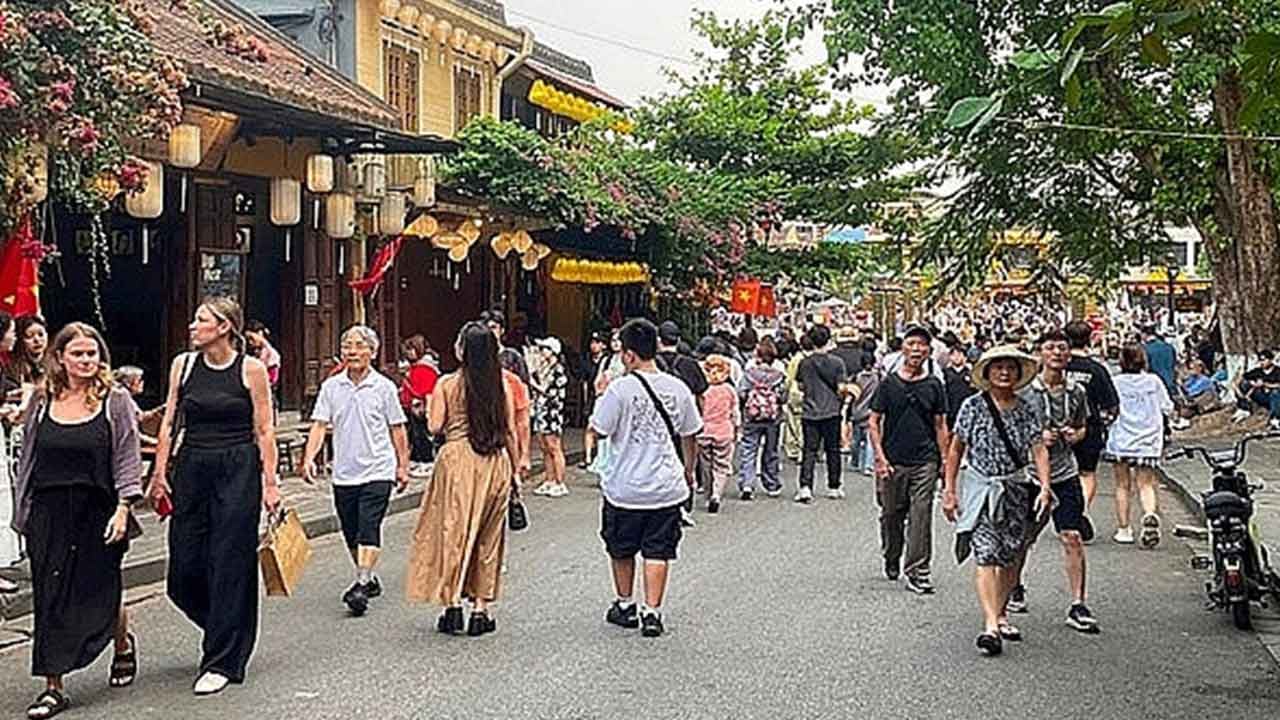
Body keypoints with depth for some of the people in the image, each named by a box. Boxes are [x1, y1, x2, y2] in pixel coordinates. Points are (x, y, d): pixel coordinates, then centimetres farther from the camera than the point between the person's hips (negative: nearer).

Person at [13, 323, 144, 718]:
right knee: (50, 599, 0)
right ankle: (53, 687, 6)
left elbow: (128, 458, -3)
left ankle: (124, 644, 39)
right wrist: (23, 512, 10)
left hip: (98, 511, -2)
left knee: (100, 591, 6)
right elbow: (27, 458, 12)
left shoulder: (115, 400, -1)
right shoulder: (42, 401, 7)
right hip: (49, 513, 2)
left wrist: (123, 508, -11)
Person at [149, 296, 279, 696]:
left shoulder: (250, 369, -3)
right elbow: (170, 423, 10)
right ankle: (227, 630, 30)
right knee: (185, 569, 3)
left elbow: (264, 431, -2)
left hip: (238, 471, -4)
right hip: (191, 470, 4)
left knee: (230, 565, -2)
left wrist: (270, 481, -6)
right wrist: (159, 474, 4)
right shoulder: (183, 365, 7)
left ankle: (223, 662, 6)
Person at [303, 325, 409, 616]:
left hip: (377, 472, -4)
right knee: (351, 534, 12)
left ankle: (361, 585, -18)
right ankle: (369, 579, 29)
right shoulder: (331, 387, 5)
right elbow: (320, 425, 1)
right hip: (344, 473, 4)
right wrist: (309, 458, -12)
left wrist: (403, 466, 6)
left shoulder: (384, 387, -1)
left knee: (369, 530, -14)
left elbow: (397, 429, 5)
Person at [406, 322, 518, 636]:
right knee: (488, 536, 10)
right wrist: (515, 468, 12)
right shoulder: (501, 385, 2)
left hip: (458, 459, -3)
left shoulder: (447, 384, -5)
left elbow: (434, 427, -4)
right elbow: (510, 432, 4)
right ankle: (481, 607, 13)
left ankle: (453, 603, 0)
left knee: (454, 530, 5)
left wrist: (430, 408, 15)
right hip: (496, 462, 3)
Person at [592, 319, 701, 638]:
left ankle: (625, 606, 29)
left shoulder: (621, 389, -14)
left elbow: (598, 431, -8)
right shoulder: (678, 388, -1)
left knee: (621, 550, 17)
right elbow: (690, 437, 9)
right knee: (658, 552, 8)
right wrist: (689, 472, 24)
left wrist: (601, 397, 7)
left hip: (625, 488, -2)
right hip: (668, 487, 3)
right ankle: (652, 612, 3)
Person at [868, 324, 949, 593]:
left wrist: (944, 462, 4)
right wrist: (880, 457, -7)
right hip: (893, 462, 0)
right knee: (891, 515, 11)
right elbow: (874, 422, 2)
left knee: (921, 516, -6)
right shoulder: (889, 383, 1)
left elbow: (940, 426, 9)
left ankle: (917, 571, -2)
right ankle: (891, 560, 34)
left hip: (925, 462, 0)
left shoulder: (934, 385, 5)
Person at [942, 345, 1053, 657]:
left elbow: (1039, 449, 0)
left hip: (1016, 490, 4)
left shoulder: (1026, 409, 5)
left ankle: (1000, 615, 29)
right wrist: (949, 490, 0)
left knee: (1010, 559, 11)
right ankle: (990, 626, -22)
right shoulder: (973, 406, -3)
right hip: (980, 487, -4)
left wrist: (1045, 487, -14)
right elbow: (956, 450, 2)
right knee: (986, 555, -14)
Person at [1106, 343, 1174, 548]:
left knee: (1123, 485, 10)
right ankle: (1150, 514, -23)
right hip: (1148, 441, 1)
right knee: (1145, 484, 6)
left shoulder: (1116, 383, -5)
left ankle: (1123, 529, 11)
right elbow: (1168, 408, 4)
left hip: (1121, 440, -1)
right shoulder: (1154, 381, 0)